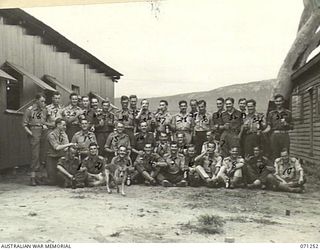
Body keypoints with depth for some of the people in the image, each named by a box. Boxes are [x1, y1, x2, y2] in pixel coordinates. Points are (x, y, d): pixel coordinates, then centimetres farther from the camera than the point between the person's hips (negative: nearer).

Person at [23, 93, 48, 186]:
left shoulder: (44, 110, 13)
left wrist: (45, 125, 3)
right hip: (34, 134, -5)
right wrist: (30, 133, -12)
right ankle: (33, 176, -6)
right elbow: (24, 124, -3)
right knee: (35, 155, -9)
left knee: (41, 155, 6)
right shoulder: (29, 110, -2)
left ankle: (38, 175, 14)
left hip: (43, 133, 5)